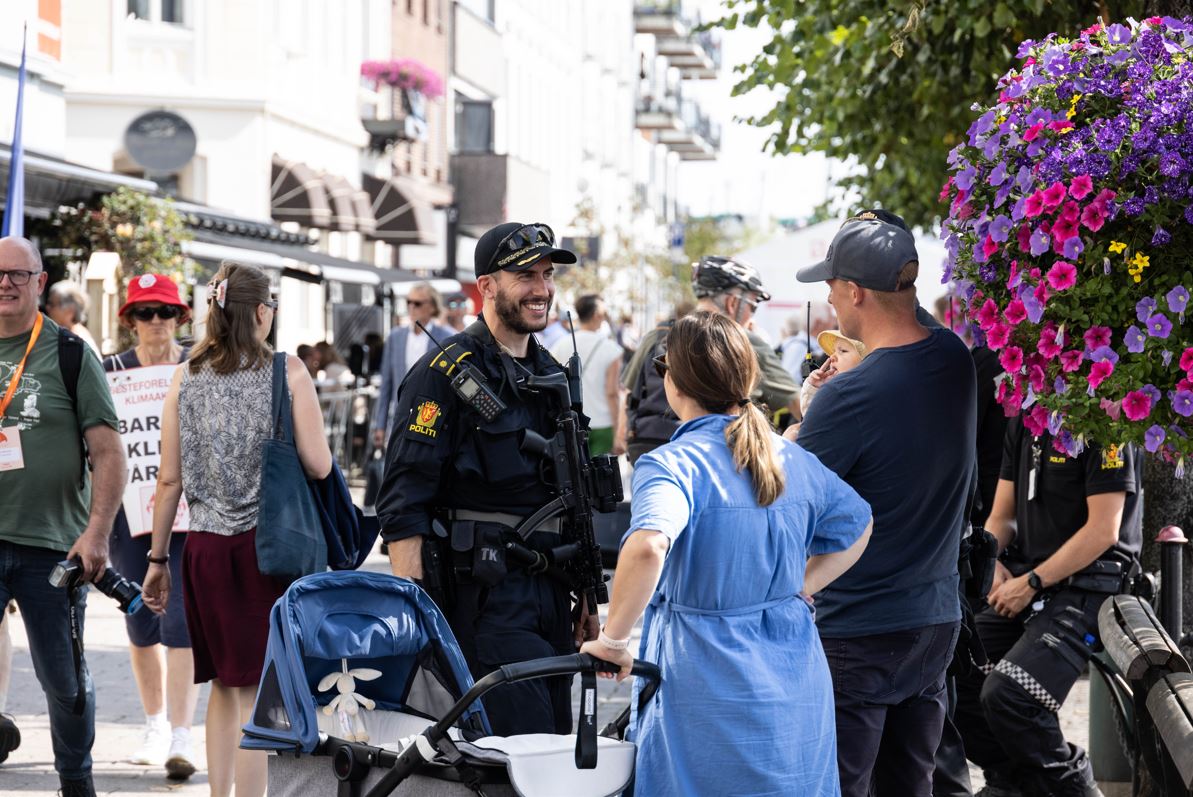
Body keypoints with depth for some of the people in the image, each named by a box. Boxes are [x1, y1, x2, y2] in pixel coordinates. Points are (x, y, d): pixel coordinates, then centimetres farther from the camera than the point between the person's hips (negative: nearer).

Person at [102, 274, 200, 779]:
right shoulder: (110, 372, 6)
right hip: (131, 512, 2)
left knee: (181, 623, -12)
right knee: (141, 624, 10)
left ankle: (180, 739, -13)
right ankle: (155, 725, 29)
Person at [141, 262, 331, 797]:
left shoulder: (187, 377, 5)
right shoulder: (288, 372, -5)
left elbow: (169, 479, 5)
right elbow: (318, 466, -9)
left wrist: (158, 558, 12)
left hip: (205, 547, 4)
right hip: (268, 546, -4)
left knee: (224, 684, 16)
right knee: (255, 690, 0)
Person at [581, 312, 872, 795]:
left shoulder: (672, 464, -14)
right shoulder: (796, 461, 7)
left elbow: (647, 548, -33)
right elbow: (856, 527, 23)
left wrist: (613, 638, -21)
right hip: (798, 693, 6)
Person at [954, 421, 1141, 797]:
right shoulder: (1023, 423, 13)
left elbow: (1103, 530, -15)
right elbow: (1001, 516, 18)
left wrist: (1031, 583, -14)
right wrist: (992, 564, -3)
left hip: (1084, 588, -8)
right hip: (1021, 584, 8)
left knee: (1005, 694, -25)